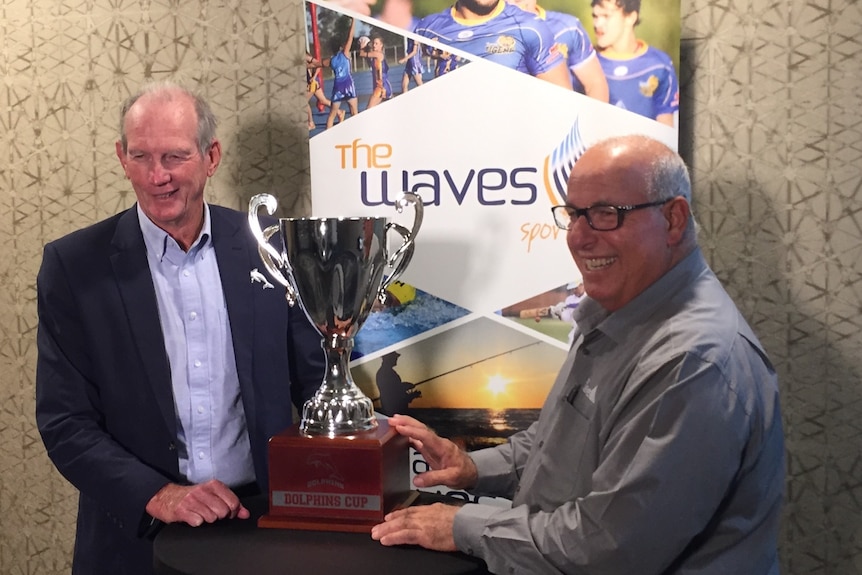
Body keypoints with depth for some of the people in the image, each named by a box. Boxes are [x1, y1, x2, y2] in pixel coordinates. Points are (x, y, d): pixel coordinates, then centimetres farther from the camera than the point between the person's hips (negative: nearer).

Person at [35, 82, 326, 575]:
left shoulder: (267, 247, -4)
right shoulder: (74, 265, -7)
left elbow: (312, 381, 3)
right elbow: (64, 420, -7)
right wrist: (157, 495, -18)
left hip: (266, 521, 2)